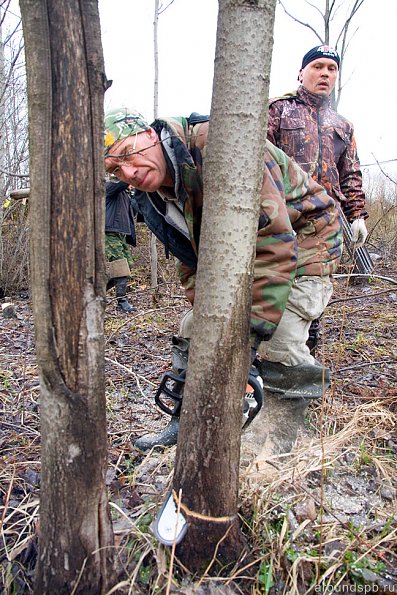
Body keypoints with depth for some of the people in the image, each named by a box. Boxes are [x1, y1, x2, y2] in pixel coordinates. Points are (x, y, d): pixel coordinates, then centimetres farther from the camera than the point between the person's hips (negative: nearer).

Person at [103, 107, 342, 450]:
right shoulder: (154, 199, -5)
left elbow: (274, 241, -36)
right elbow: (193, 265, 1)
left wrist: (252, 334, -35)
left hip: (304, 236, -7)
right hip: (245, 254, 8)